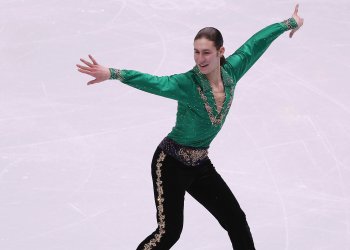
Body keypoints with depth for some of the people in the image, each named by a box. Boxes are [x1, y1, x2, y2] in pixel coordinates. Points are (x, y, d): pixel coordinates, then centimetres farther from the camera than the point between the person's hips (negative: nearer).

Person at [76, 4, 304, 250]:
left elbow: (255, 44, 6)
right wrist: (112, 74, -56)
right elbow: (154, 83, -40)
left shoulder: (230, 73, -8)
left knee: (236, 220, 12)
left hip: (200, 164, 6)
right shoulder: (187, 84, -24)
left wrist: (290, 23, 20)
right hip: (171, 164, -6)